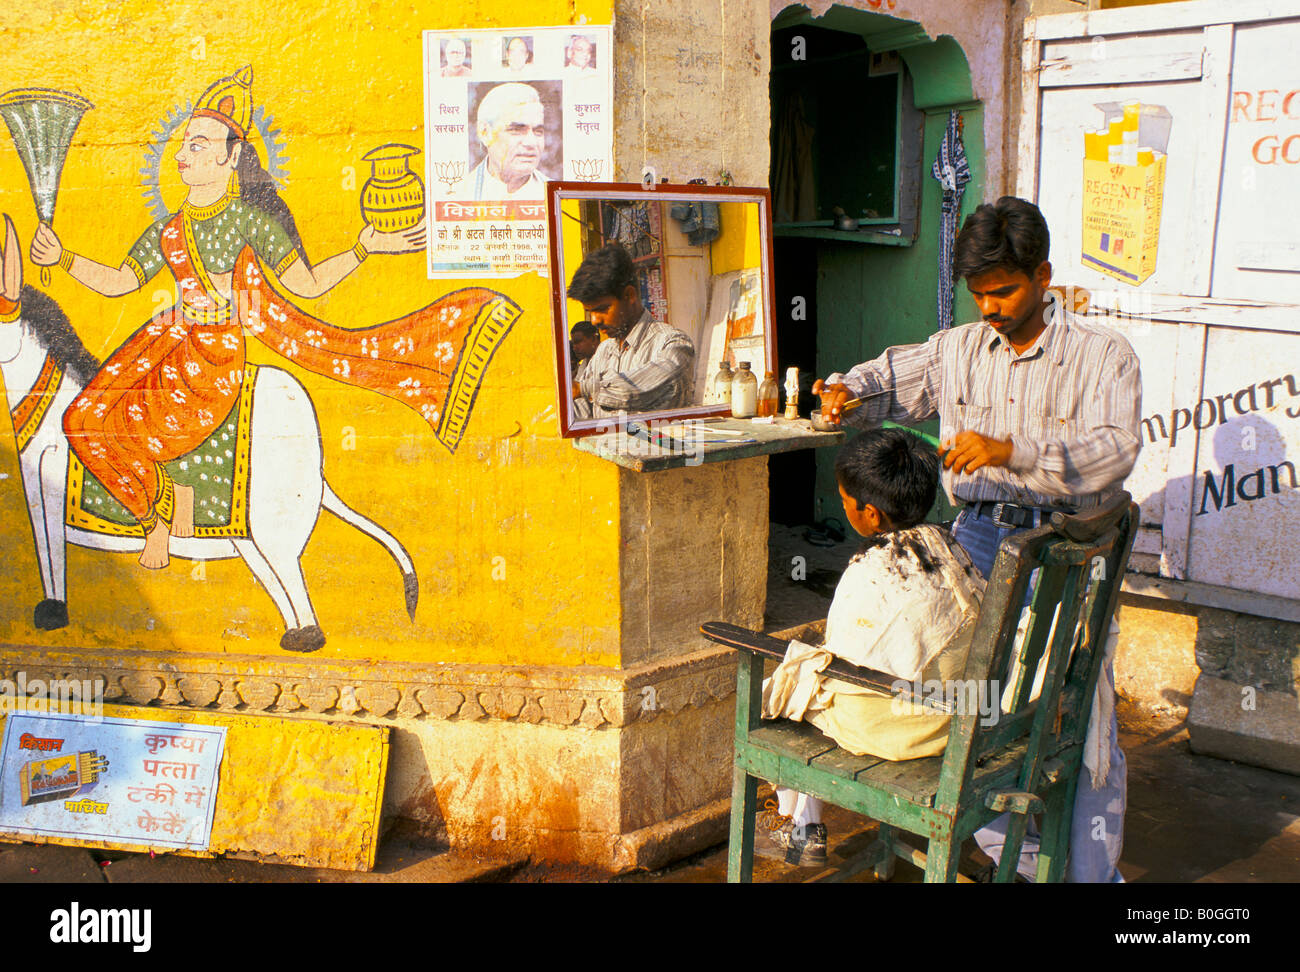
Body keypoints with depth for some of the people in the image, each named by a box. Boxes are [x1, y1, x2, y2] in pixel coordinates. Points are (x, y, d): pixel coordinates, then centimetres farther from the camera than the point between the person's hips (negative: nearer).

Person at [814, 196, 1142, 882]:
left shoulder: (1102, 356, -3)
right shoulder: (958, 349, 12)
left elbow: (1113, 451, -17)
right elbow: (890, 377, 23)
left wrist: (1011, 450, -31)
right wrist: (846, 393, -2)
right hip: (978, 539, 4)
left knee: (1081, 721, -3)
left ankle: (1092, 869, 14)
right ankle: (1012, 854, 22)